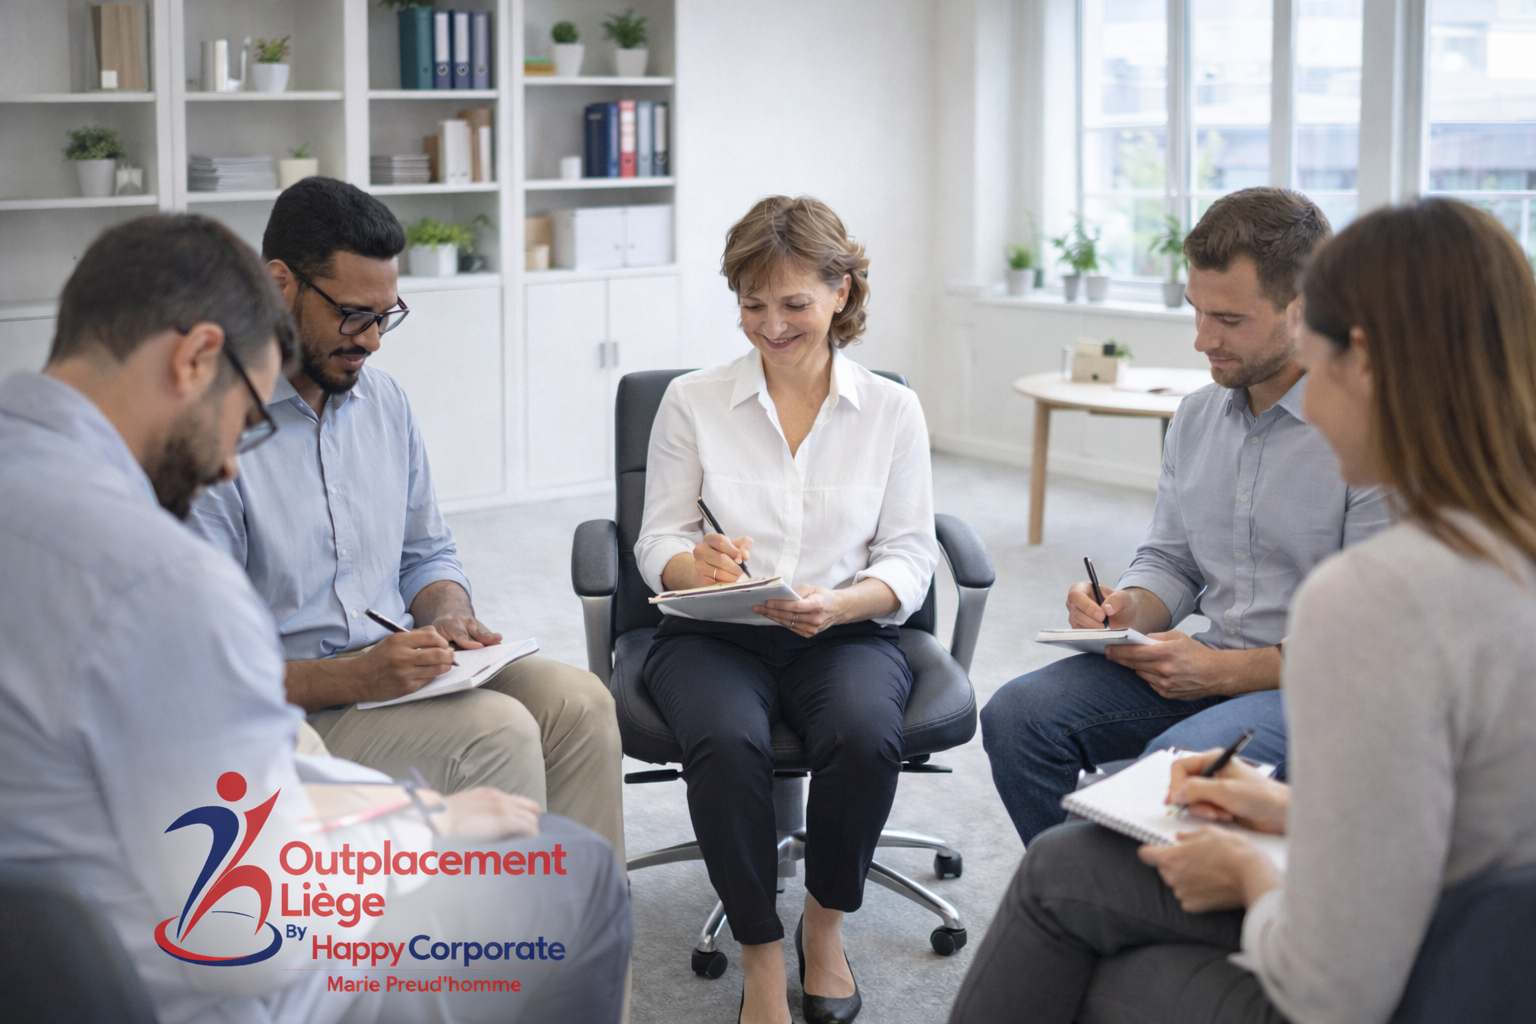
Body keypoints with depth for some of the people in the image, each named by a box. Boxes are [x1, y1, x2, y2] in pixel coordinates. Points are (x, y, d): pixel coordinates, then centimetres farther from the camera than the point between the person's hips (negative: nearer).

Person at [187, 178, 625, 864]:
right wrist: (350, 679, -27)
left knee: (577, 698, -17)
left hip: (400, 674, 7)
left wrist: (448, 617, 0)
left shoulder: (383, 399, 11)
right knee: (496, 729, -28)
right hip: (286, 708, -7)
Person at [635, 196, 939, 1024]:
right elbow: (656, 542, 4)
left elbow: (911, 558, 2)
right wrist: (696, 565, -21)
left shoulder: (892, 410, 4)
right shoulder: (692, 402, 4)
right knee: (727, 743, -34)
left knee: (864, 737, -33)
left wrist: (840, 604, -19)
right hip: (713, 635, 0)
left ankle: (824, 925, -4)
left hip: (846, 635, 1)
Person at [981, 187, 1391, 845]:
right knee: (1017, 716, -11)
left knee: (1178, 761, -35)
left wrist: (1225, 672, -18)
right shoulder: (1197, 415, 10)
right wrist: (1126, 609, -4)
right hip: (1212, 663, 7)